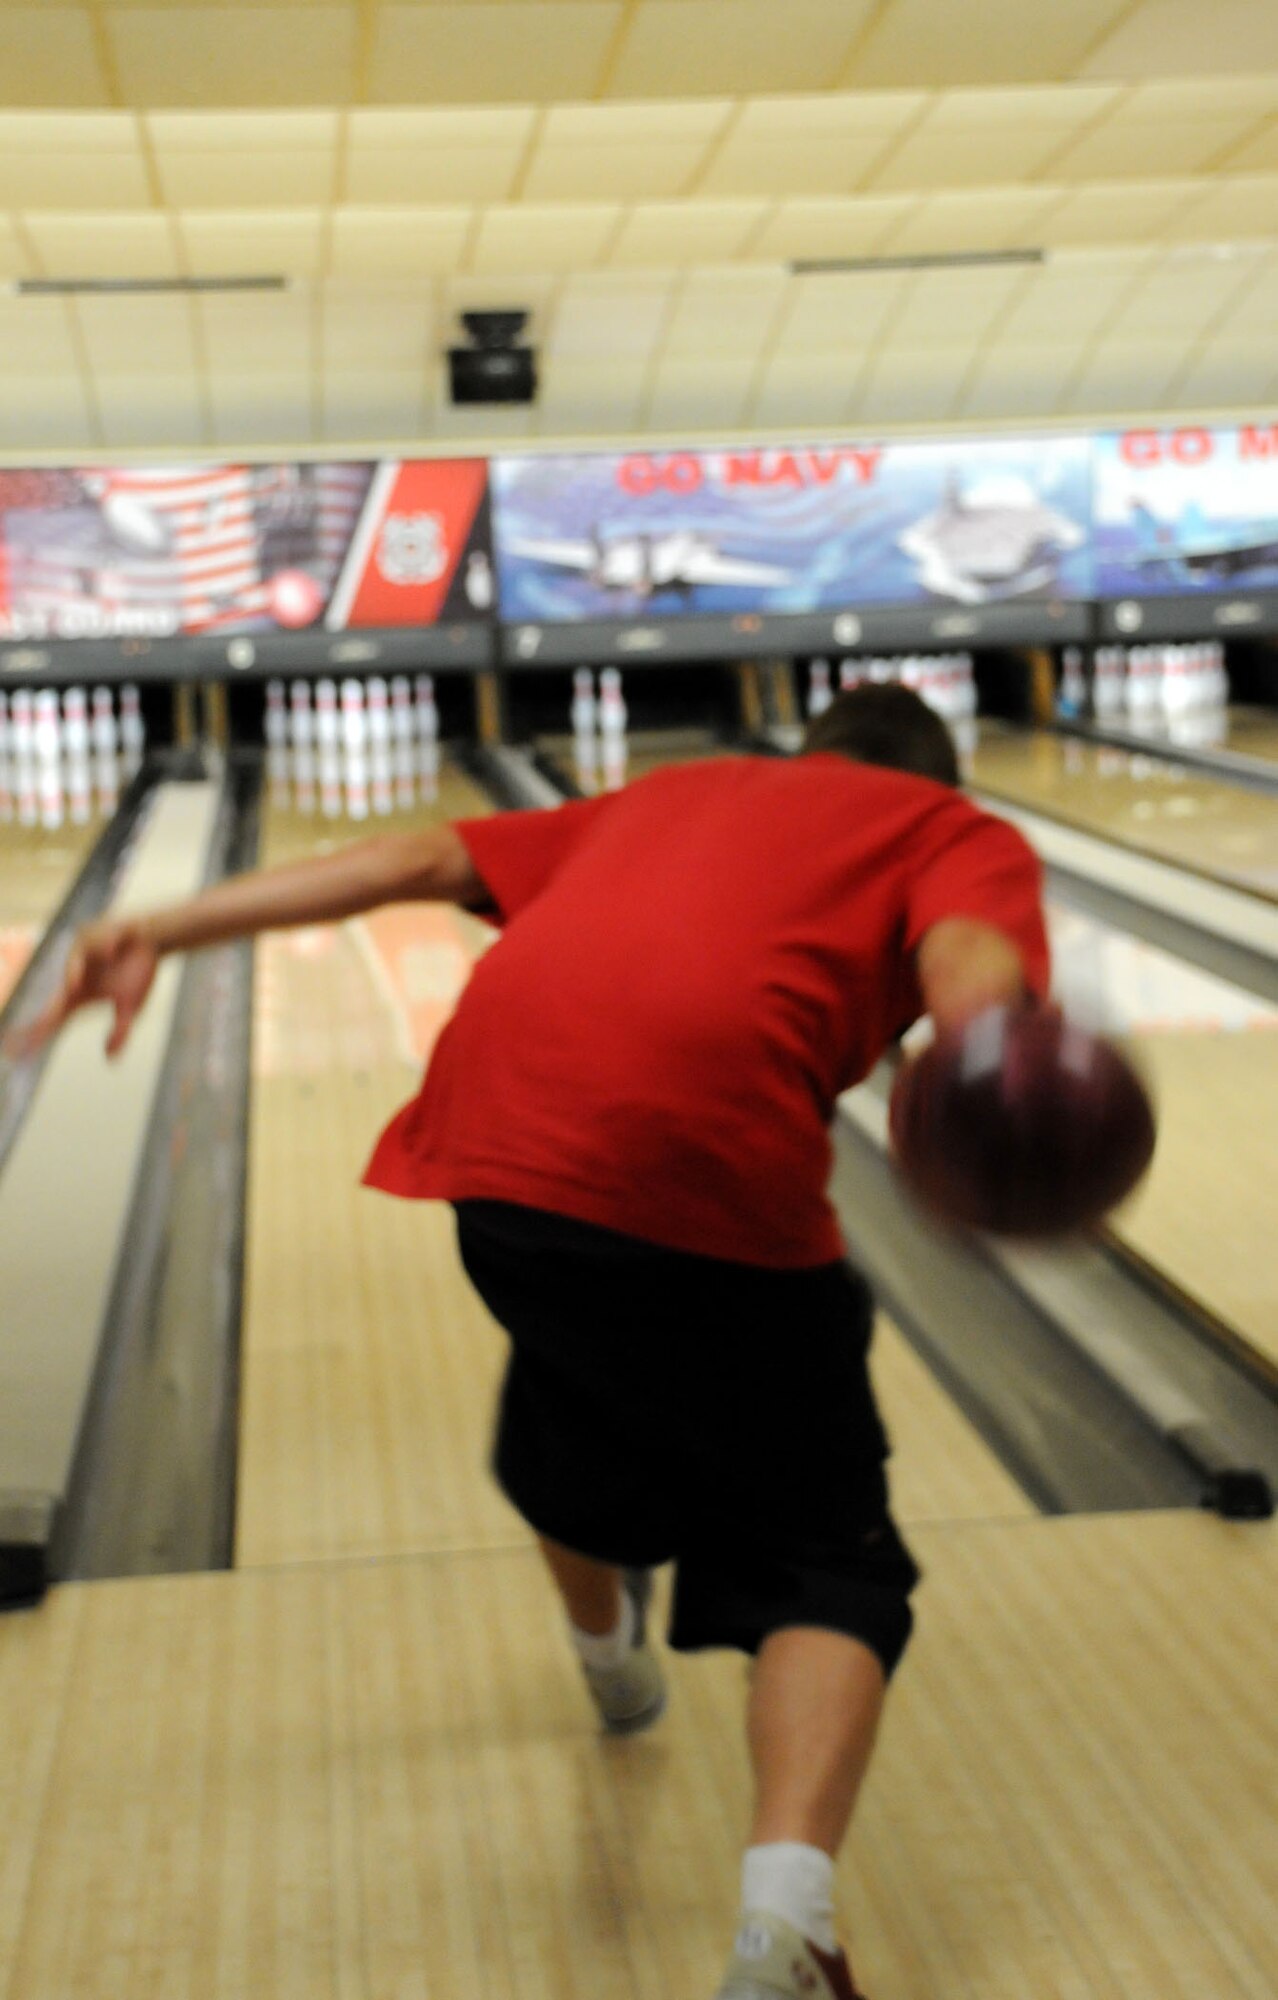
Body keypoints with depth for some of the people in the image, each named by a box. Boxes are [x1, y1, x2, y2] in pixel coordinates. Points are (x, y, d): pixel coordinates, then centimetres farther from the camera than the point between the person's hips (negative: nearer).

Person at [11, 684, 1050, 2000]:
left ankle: (611, 1652, 63)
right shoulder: (963, 835, 19)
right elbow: (967, 950, -7)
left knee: (576, 1411, 35)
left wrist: (164, 932, 18)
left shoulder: (679, 790, 33)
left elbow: (421, 859, 22)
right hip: (715, 1165, -5)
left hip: (503, 1135, 5)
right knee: (830, 1573, 8)